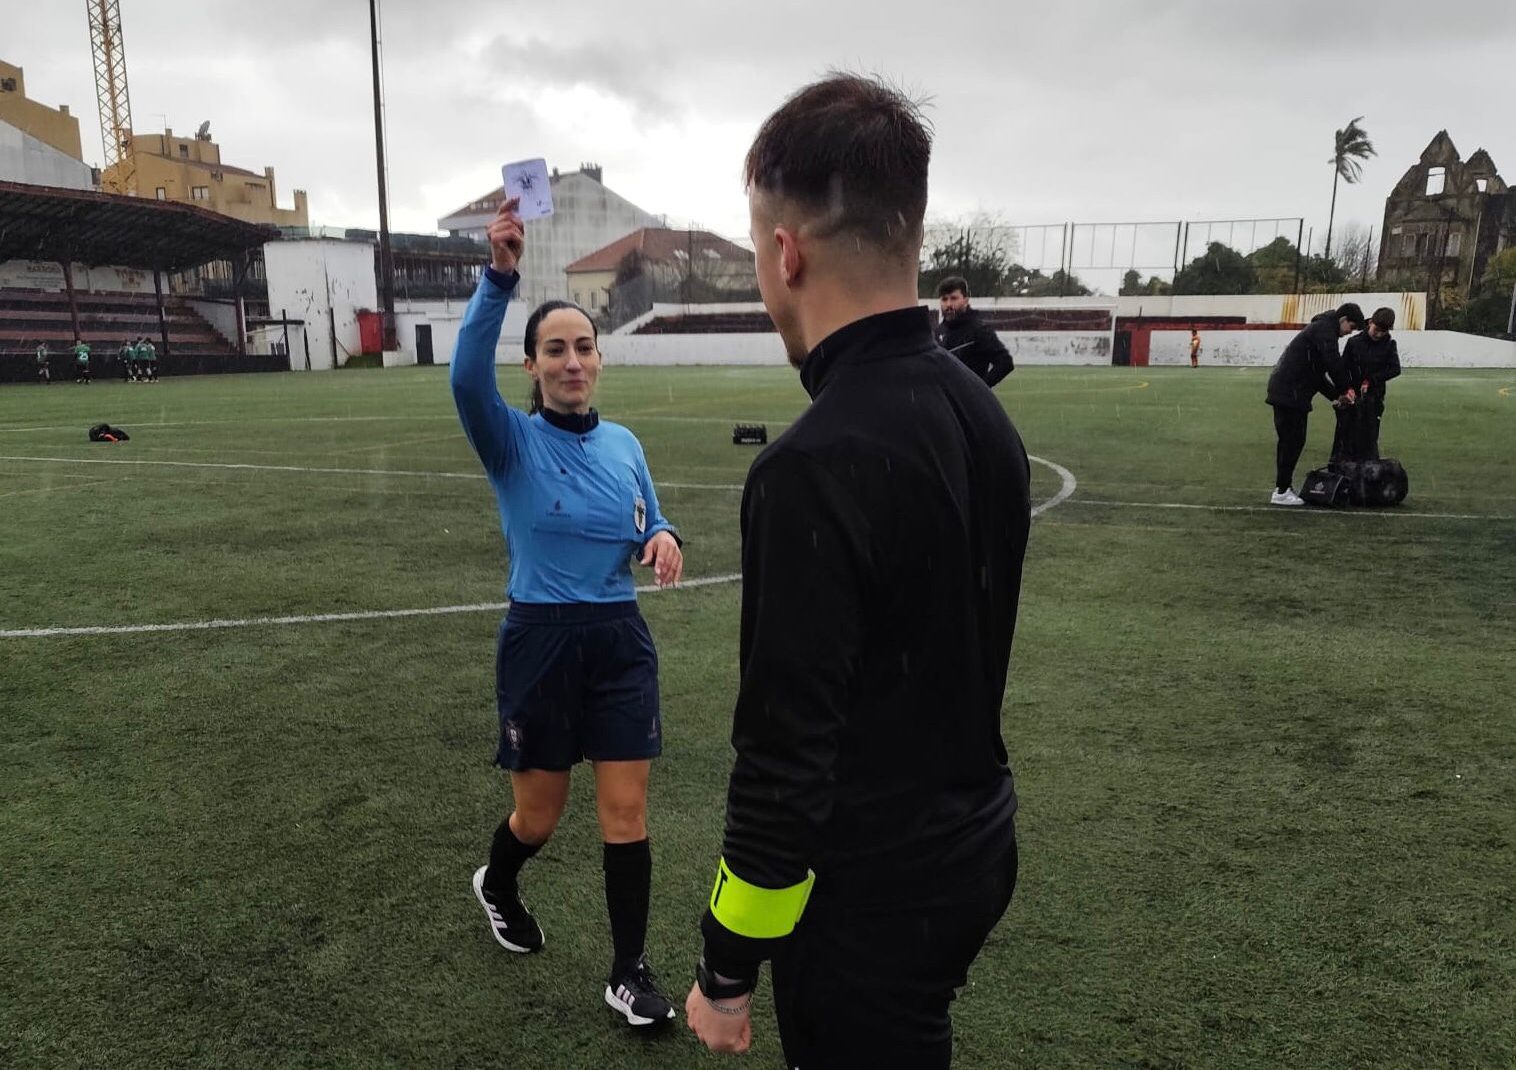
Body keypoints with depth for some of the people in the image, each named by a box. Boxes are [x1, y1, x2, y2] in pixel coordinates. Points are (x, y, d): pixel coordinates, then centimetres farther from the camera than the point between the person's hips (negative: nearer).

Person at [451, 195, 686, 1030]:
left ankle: (629, 974, 20)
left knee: (626, 814, 4)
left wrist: (664, 539, -11)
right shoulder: (512, 441, -9)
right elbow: (467, 377, -30)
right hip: (542, 643, -3)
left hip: (621, 641, 3)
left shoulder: (625, 445, 5)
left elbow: (646, 529, 14)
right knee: (539, 817, 13)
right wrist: (500, 276, -41)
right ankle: (495, 886, 48)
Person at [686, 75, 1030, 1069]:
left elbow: (786, 760, -24)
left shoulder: (816, 466, -28)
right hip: (972, 847, 8)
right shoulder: (982, 413, -1)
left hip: (873, 892, -8)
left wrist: (727, 968, -11)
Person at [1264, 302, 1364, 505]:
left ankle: (1283, 486, 18)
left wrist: (1336, 395, 19)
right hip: (1291, 392, -10)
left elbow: (1316, 372, 27)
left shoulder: (1320, 328, 26)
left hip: (1283, 389, 10)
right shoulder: (1325, 329, -6)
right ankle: (1281, 492, -5)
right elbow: (1333, 362, -18)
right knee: (1294, 441, -7)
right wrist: (1346, 388, -4)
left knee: (1288, 440, 14)